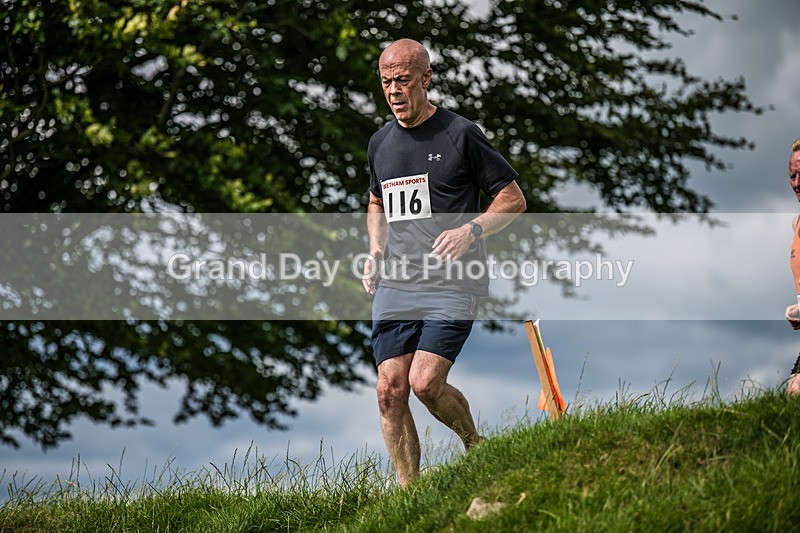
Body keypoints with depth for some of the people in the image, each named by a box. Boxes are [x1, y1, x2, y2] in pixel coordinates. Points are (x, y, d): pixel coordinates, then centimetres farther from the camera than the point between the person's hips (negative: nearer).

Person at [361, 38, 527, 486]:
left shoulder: (461, 134, -3)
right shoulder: (380, 143, 13)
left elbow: (513, 199, 1)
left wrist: (471, 230, -15)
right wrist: (376, 251, 13)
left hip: (453, 285, -5)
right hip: (394, 285, 5)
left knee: (425, 383, -16)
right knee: (391, 391, -3)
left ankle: (475, 444, 13)